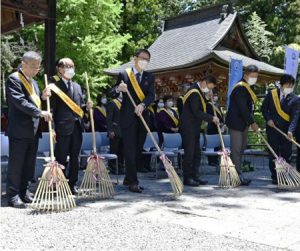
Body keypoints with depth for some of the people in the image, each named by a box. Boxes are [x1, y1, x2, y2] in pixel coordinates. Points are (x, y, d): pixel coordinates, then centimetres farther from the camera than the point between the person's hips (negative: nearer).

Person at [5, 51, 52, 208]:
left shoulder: (33, 82, 19)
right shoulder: (13, 79, -9)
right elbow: (20, 102, -22)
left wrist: (43, 97, 3)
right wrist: (40, 112, -26)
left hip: (33, 130, 8)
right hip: (19, 130, -8)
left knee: (29, 164, 12)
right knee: (16, 163, -1)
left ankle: (23, 191, 23)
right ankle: (13, 195, 7)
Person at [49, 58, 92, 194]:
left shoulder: (77, 86, 17)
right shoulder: (55, 86, -4)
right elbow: (51, 109, -9)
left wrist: (87, 106, 0)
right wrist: (52, 128, -15)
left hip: (77, 127, 6)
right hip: (62, 127, -6)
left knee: (75, 157, 11)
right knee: (61, 158, 3)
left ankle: (72, 184, 22)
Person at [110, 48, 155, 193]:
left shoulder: (149, 77, 9)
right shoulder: (124, 75, 1)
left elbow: (151, 96, -6)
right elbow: (113, 95, -1)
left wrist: (143, 105, -26)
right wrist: (118, 89, -23)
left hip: (143, 117, 4)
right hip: (128, 117, -4)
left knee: (138, 151, 9)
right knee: (130, 150, -6)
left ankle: (128, 179, 23)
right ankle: (133, 182, -1)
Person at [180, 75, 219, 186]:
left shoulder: (198, 91, 13)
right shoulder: (194, 93, -19)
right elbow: (197, 112, -24)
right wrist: (211, 118, -18)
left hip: (194, 128, 10)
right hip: (188, 128, -10)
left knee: (197, 153, 12)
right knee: (189, 152, -5)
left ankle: (195, 176, 19)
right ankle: (187, 178, 2)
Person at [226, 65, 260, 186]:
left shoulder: (249, 87, 13)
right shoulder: (240, 88, -19)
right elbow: (243, 108, -24)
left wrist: (251, 121, 8)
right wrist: (252, 122, -19)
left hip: (244, 122, 10)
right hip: (236, 123, -10)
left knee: (242, 148, 16)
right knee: (236, 149, -5)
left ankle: (234, 172, 27)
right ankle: (238, 175, -2)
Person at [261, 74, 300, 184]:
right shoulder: (271, 94, 0)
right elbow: (264, 108, 9)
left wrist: (290, 130, -26)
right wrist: (268, 119, -8)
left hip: (286, 130, 0)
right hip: (272, 128, 0)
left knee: (286, 154, 3)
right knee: (273, 153, 4)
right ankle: (274, 177, 13)